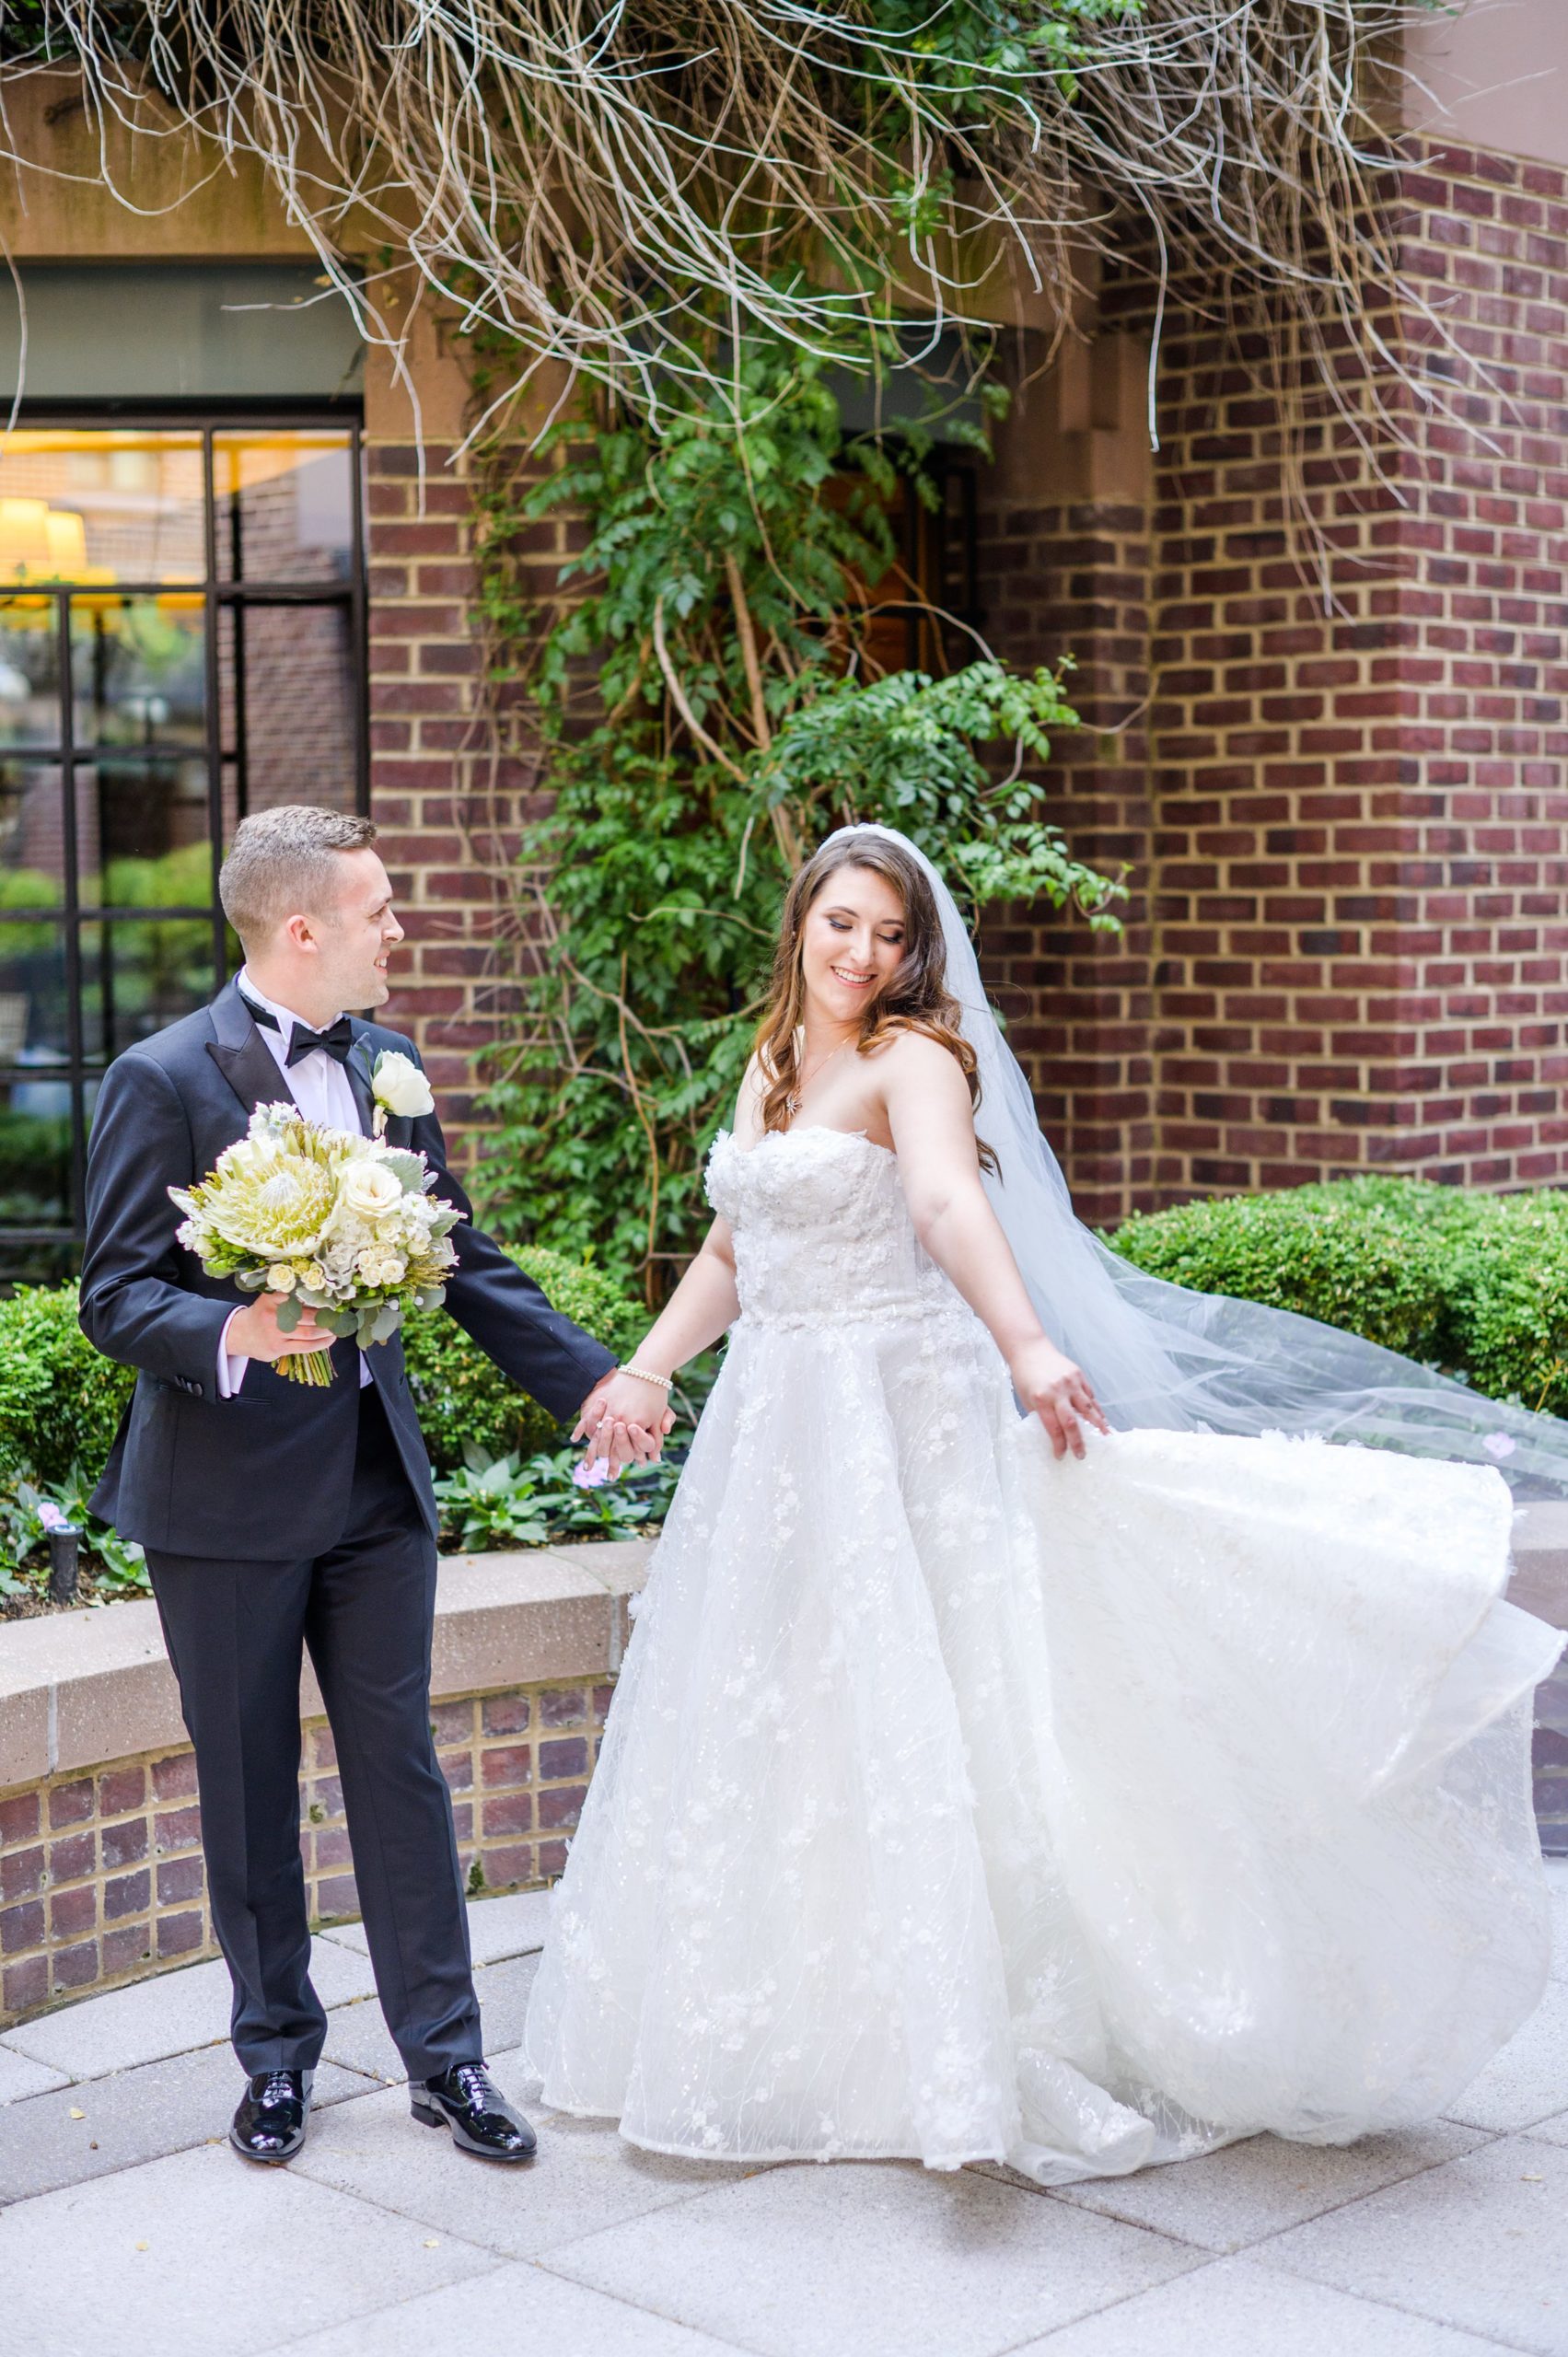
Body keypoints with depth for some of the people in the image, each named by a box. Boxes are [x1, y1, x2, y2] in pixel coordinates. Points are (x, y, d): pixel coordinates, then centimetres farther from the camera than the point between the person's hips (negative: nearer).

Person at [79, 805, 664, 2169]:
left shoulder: (388, 1069, 9)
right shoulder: (163, 1080, -10)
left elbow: (467, 1264, 15)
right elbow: (116, 1297, -12)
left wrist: (592, 1379, 11)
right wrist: (229, 1334, -31)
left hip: (376, 1479, 5)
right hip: (227, 1493, -4)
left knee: (400, 1766, 8)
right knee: (250, 1788, 9)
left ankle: (444, 2055, 17)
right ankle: (278, 2052, 25)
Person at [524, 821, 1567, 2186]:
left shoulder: (913, 1058, -10)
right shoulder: (769, 1066, 13)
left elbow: (951, 1204, -30)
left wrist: (1027, 1345, -46)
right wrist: (646, 1370, 9)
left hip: (899, 1410, -8)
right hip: (775, 1425, 8)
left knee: (912, 1714, -7)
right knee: (778, 1730, 14)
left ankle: (947, 2055, 0)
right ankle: (795, 2031, 28)